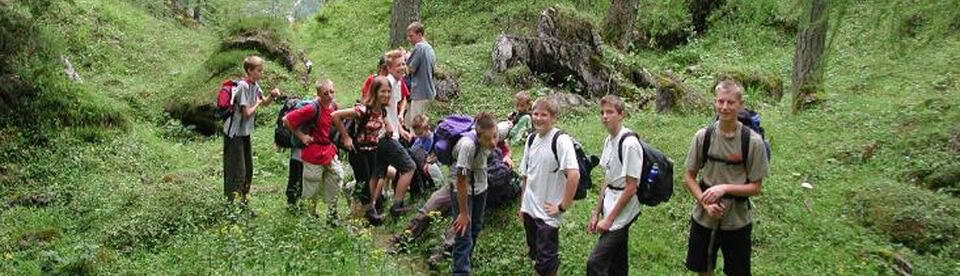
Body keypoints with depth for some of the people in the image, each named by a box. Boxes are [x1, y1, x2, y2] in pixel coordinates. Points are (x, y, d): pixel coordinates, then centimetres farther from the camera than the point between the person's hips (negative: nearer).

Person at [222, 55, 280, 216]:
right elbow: (247, 113, -23)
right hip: (234, 134, -9)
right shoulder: (242, 86, -21)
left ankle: (243, 203, 25)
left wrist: (271, 95, -1)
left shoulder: (255, 85, 5)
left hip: (245, 133, 9)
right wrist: (257, 103, -7)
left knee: (248, 170, 14)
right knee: (237, 172, -6)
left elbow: (265, 103, 19)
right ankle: (230, 206, 3)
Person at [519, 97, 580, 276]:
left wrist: (563, 206, -19)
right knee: (535, 255, 19)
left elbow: (574, 175, -24)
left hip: (548, 212, -7)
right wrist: (523, 204, 14)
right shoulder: (532, 139, 6)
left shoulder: (561, 140, -16)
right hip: (529, 209, 7)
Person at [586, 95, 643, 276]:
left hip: (622, 213, -8)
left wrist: (609, 219, -15)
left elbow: (631, 188, -17)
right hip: (610, 211, 8)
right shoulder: (608, 141, 8)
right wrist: (596, 214, 13)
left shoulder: (629, 144, -18)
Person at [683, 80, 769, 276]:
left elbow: (755, 187, -8)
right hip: (704, 218, 2)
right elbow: (688, 177, -1)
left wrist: (725, 188, -22)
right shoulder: (703, 136, -7)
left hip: (737, 222, -2)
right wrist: (706, 203, -15)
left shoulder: (753, 141, -12)